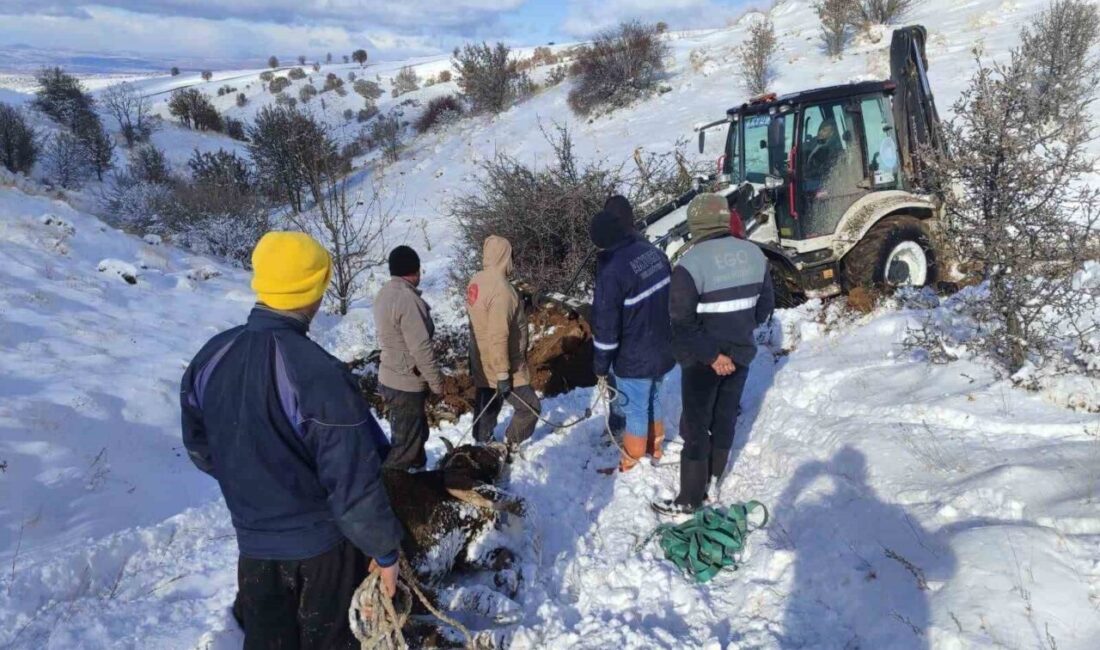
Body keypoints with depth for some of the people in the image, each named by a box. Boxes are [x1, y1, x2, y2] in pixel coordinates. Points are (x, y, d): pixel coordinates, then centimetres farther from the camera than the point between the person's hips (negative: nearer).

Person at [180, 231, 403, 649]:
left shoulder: (210, 358, -8)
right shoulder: (320, 374, -29)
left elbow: (200, 449, 6)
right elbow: (356, 482, -25)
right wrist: (385, 549, -11)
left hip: (253, 540, 5)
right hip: (322, 542, -5)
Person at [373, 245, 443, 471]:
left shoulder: (384, 293, 7)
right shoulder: (408, 299, -24)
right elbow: (421, 348, -24)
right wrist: (437, 382, -13)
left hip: (390, 378, 10)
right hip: (407, 384, -10)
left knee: (416, 434, 24)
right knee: (406, 444, 2)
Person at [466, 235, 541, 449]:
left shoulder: (476, 281, 1)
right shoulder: (500, 289, -27)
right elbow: (498, 336, -29)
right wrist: (503, 373, -24)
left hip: (482, 363, 9)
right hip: (498, 367, -9)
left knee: (487, 406, 22)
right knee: (530, 407, 4)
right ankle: (510, 446, 13)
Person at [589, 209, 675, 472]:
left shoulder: (612, 271, -26)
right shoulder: (653, 251, -3)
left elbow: (605, 325, -21)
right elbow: (672, 298, 10)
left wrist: (600, 365, -8)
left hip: (635, 359, -7)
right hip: (663, 349, 7)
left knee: (636, 411, 10)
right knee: (652, 399, 27)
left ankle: (631, 464, 29)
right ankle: (655, 446, 47)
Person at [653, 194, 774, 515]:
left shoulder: (691, 263, -22)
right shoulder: (754, 253, -2)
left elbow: (683, 323, -25)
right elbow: (766, 306, 7)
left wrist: (712, 355, -17)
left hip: (703, 361, -6)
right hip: (741, 354, 6)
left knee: (696, 425, 6)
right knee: (726, 416, 21)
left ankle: (691, 497, 16)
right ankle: (714, 476, 39)